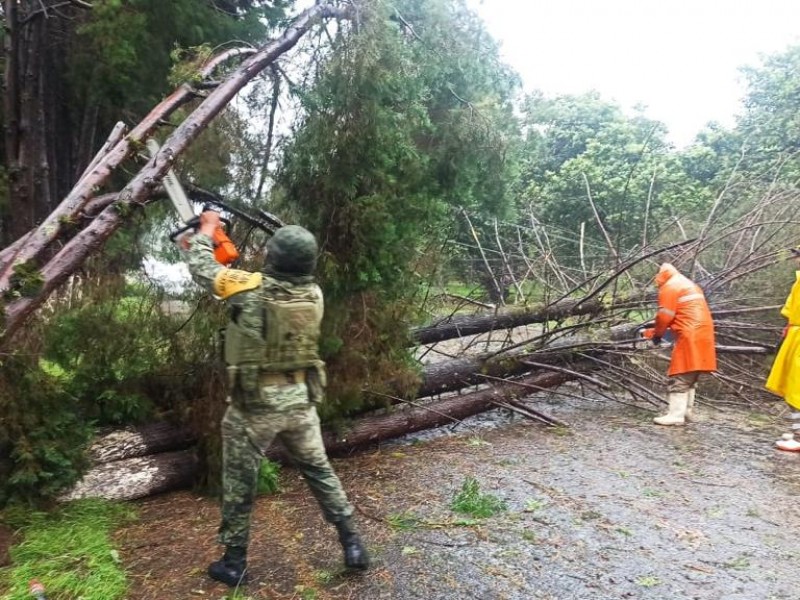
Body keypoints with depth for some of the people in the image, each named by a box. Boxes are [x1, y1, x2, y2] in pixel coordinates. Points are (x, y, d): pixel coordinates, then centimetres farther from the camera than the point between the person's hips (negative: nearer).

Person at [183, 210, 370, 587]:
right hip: (301, 400, 4)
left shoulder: (250, 289, -18)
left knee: (239, 481, 14)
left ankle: (234, 562, 26)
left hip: (254, 403, -4)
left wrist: (206, 231, 16)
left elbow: (201, 267, -3)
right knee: (319, 470, 19)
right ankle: (351, 543, 24)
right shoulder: (313, 295, -5)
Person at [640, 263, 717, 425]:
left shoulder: (669, 287, -3)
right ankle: (687, 412, 17)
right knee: (690, 378, 14)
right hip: (702, 335, 9)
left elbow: (665, 315, -11)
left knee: (679, 377, -8)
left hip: (689, 336, -9)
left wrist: (657, 334, 7)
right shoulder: (690, 285, 27)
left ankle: (676, 415, -10)